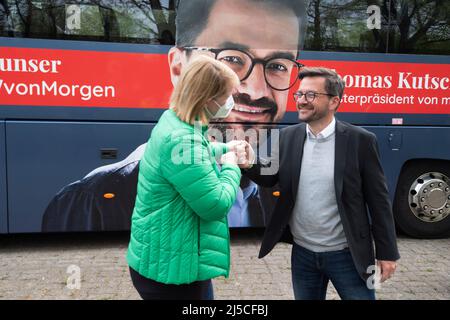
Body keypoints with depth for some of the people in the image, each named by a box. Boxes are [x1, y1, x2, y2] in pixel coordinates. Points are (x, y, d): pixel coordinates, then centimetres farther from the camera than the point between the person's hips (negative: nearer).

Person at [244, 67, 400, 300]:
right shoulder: (288, 136, -1)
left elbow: (378, 200, -7)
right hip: (303, 254, 4)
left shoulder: (360, 140, -10)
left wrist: (387, 252, -4)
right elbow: (271, 178, 2)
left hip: (347, 254, -3)